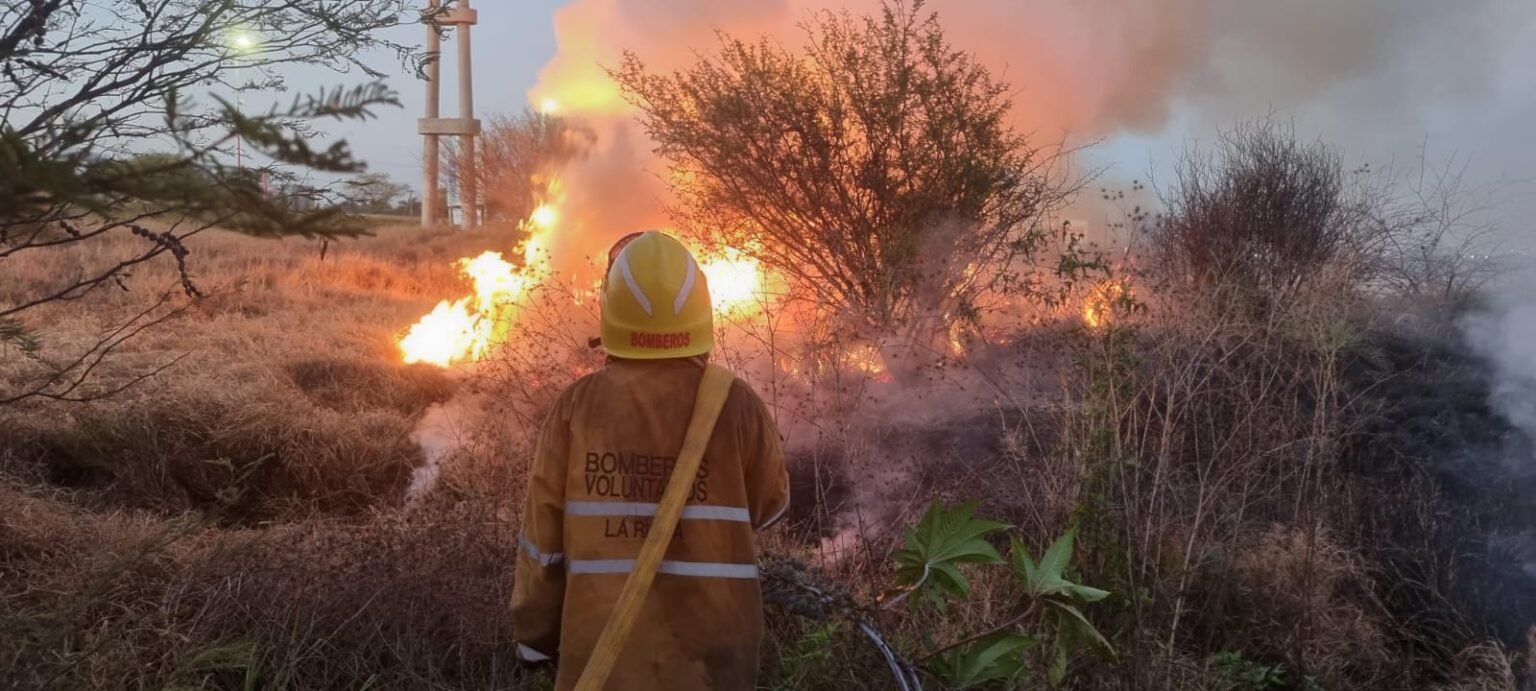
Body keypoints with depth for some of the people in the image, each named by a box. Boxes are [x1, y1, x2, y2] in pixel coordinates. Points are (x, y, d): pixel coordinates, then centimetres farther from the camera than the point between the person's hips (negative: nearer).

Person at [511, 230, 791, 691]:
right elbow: (770, 505, 4)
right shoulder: (736, 406, -13)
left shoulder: (579, 406, -10)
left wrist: (538, 633, 10)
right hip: (709, 648, 0)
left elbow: (544, 533, -2)